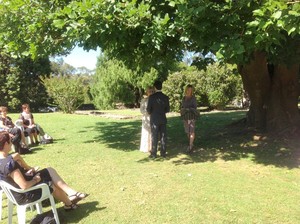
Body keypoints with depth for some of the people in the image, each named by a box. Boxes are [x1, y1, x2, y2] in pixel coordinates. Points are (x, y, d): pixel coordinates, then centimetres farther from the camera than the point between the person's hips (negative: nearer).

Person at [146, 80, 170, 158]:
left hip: (154, 120, -3)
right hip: (163, 119, 3)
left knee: (154, 137, 2)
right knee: (163, 136, 8)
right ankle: (163, 153, 13)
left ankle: (153, 154, 5)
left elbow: (148, 109, -9)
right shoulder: (166, 97, 0)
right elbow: (167, 109, 6)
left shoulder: (151, 97, -12)